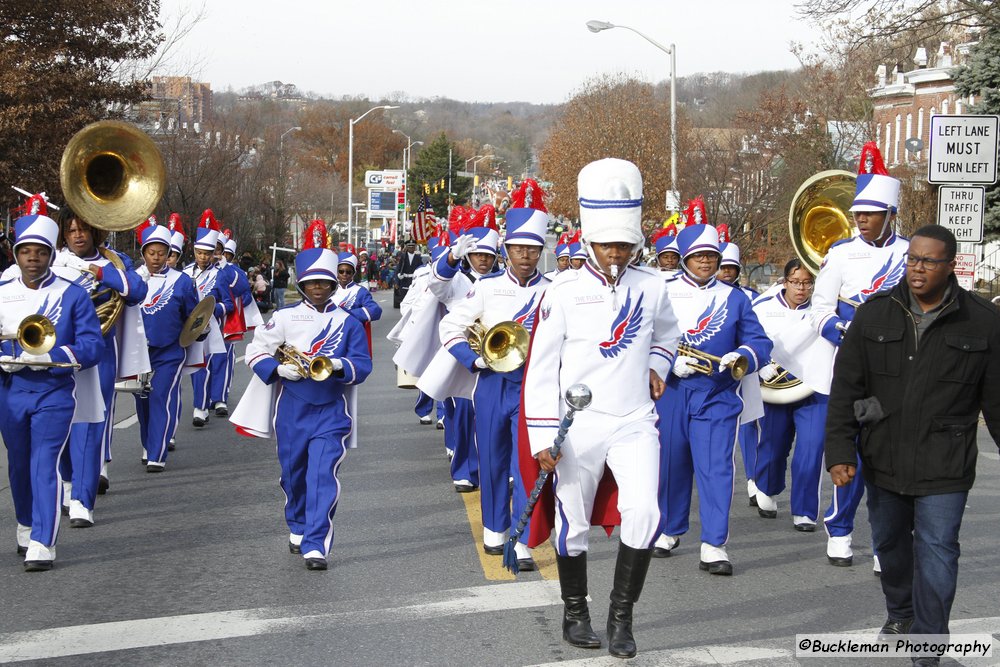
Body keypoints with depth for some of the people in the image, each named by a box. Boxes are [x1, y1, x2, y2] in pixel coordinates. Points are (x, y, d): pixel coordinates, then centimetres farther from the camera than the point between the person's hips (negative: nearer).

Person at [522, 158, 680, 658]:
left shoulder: (651, 287, 2)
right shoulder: (563, 293, -7)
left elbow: (667, 334, 26)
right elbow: (541, 368, -5)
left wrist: (656, 367, 7)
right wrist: (542, 437, -9)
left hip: (635, 423, 2)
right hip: (578, 426, -1)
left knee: (643, 513, -15)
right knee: (573, 524, 8)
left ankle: (621, 616, 0)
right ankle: (575, 613, 28)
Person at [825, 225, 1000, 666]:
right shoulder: (875, 314, -1)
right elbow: (845, 389, 0)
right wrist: (840, 452, -6)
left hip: (944, 465, -3)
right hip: (883, 459, 3)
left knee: (936, 551, -5)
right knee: (889, 542, 19)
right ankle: (901, 612, 44)